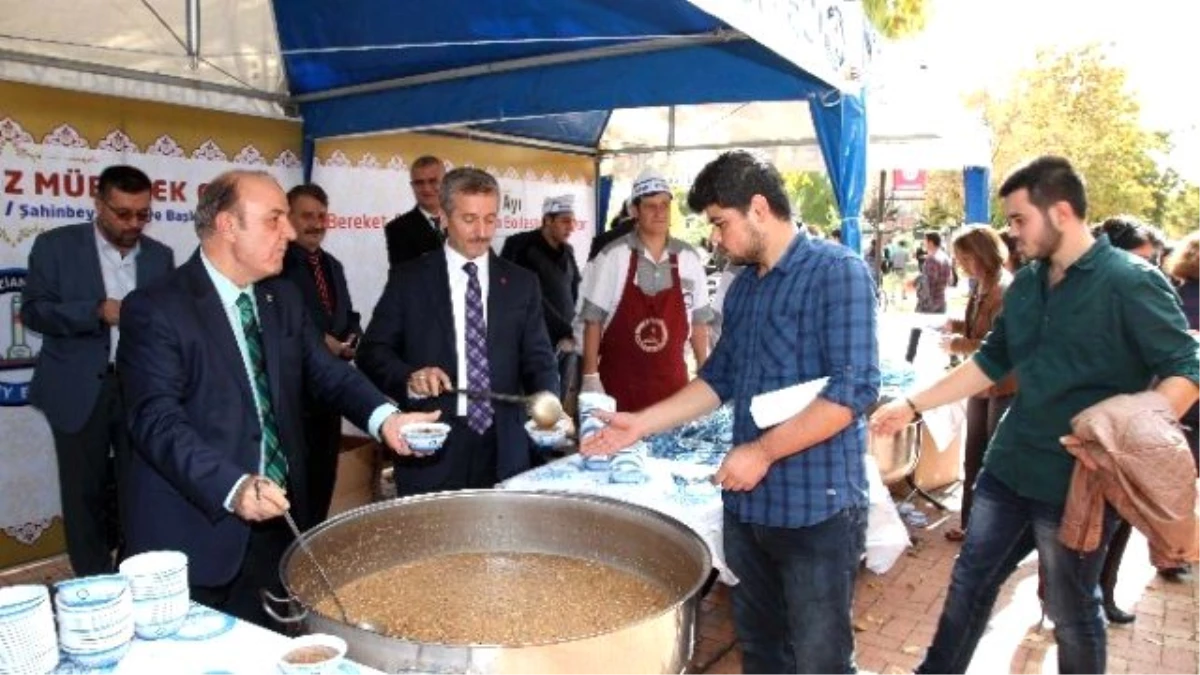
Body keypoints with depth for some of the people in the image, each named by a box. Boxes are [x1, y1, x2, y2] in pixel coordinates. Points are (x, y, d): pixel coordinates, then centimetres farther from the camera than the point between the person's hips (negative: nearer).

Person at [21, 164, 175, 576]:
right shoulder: (56, 245, -2)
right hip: (80, 389, -2)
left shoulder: (160, 256, 7)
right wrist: (98, 311, -20)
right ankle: (94, 581, 22)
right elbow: (33, 310, -6)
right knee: (85, 491, 7)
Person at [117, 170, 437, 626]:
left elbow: (327, 373, 6)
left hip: (278, 523, 6)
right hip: (197, 533, -5)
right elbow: (158, 421, -21)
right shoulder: (155, 309, -12)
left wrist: (383, 417, -14)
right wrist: (232, 487, -35)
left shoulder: (284, 300, 9)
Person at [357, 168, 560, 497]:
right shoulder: (408, 279, 1)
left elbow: (538, 359, 3)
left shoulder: (522, 282, 7)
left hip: (503, 449, 2)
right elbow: (372, 350, 0)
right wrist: (409, 377, -20)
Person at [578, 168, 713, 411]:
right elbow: (593, 321, -4)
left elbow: (699, 322, 8)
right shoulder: (613, 257, -7)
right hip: (618, 380, -2)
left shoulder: (689, 258, 1)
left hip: (672, 380, 3)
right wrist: (591, 376, -8)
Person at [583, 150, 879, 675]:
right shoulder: (743, 287, 11)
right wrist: (641, 424, 8)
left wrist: (762, 451, -20)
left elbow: (853, 390, -21)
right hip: (748, 502, 7)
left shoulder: (838, 271, -13)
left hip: (816, 506, -7)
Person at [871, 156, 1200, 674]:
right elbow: (990, 363, 13)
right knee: (970, 581, 17)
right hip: (1010, 466, 7)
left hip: (1079, 480, -6)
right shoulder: (1025, 285, 8)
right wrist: (911, 405, 7)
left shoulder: (1131, 282, -14)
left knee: (1071, 610, 12)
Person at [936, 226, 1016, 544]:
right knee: (974, 459, 16)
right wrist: (959, 325, 4)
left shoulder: (1005, 289, -19)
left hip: (1002, 387, -9)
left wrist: (957, 344, -17)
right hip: (980, 384, 9)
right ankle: (972, 524, 28)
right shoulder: (981, 287, 9)